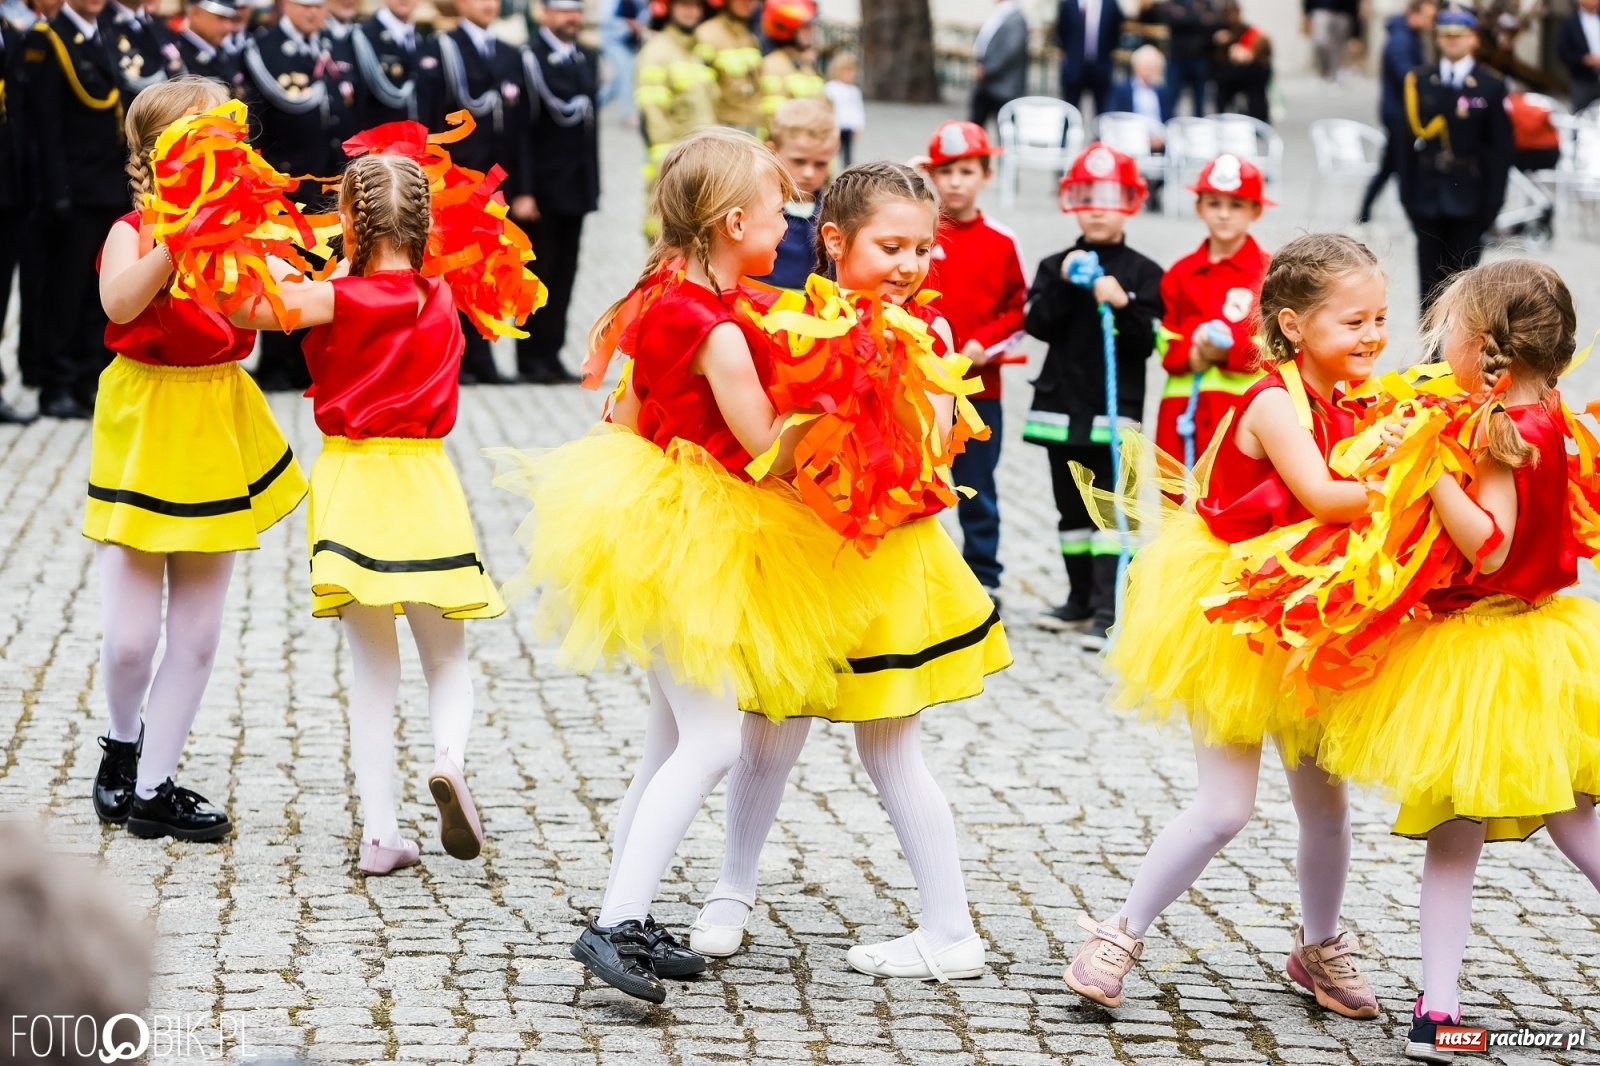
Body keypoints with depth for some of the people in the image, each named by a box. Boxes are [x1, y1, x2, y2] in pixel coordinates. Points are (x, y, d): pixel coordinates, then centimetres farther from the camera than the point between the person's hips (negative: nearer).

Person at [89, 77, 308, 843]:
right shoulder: (134, 231, -9)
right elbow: (118, 301, -30)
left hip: (217, 433, 4)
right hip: (142, 427, -4)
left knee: (197, 634, 8)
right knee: (129, 637, -5)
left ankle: (153, 787, 20)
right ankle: (123, 743, 27)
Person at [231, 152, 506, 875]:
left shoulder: (338, 300, -11)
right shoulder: (441, 301, 2)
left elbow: (240, 308, -15)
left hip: (349, 482, -2)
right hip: (424, 482, 2)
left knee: (373, 669, 7)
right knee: (447, 659, 14)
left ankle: (380, 833, 2)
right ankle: (449, 755, -18)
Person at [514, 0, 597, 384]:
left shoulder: (587, 59, 14)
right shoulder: (528, 58, -9)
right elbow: (520, 125, -12)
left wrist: (593, 184, 10)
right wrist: (523, 190, -15)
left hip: (577, 187, 6)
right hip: (542, 188, -6)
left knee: (563, 276, 8)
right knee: (537, 275, -1)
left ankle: (551, 354, 13)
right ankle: (532, 359, 5)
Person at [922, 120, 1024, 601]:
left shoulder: (1002, 242, 0)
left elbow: (1018, 309, 3)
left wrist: (985, 345, -10)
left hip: (979, 385, 0)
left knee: (978, 488, 8)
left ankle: (984, 576, 17)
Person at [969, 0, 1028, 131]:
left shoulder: (1015, 18, -13)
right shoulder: (994, 14, 11)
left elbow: (1010, 51, -20)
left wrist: (985, 70, -17)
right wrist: (977, 63, 4)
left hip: (1003, 86, -8)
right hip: (983, 84, 8)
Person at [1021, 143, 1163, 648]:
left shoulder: (1143, 274, -2)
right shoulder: (1055, 266, 8)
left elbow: (1147, 341, -8)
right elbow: (1038, 324, -5)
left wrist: (1123, 305, -23)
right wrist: (1063, 284, -16)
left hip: (1115, 407, -4)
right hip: (1062, 403, 4)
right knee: (1073, 509, 13)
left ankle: (1107, 609, -13)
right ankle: (1081, 598, 24)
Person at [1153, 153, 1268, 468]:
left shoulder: (1267, 273, -1)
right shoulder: (1180, 274, 10)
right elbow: (1167, 342, 9)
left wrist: (1228, 351, -21)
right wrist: (1192, 356, -13)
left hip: (1243, 406, -4)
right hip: (1184, 406, 4)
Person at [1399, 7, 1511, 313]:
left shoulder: (1491, 86, -1)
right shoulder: (1418, 82, 4)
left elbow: (1501, 149, -2)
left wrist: (1493, 200, -8)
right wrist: (1408, 192, 1)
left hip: (1469, 195, -2)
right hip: (1428, 193, 2)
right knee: (1430, 277, 5)